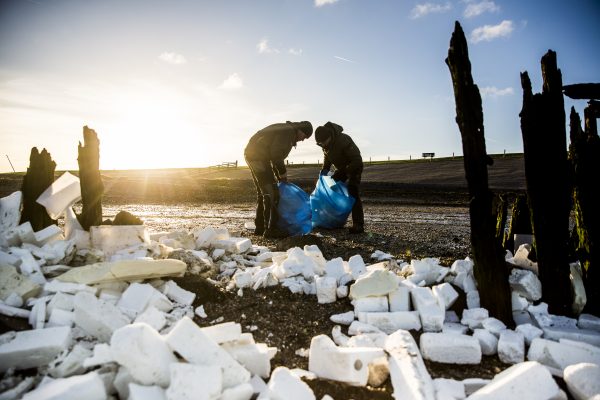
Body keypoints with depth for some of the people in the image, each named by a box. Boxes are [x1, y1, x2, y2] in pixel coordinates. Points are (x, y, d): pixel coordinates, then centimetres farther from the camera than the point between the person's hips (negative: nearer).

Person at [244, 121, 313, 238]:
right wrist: (283, 172, -6)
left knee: (262, 192, 16)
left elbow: (275, 154, 24)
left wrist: (279, 176, 22)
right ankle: (271, 229, -9)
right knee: (271, 193, -10)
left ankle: (260, 227, 21)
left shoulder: (284, 129, 21)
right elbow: (276, 155, -19)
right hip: (258, 156, -11)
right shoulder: (289, 132, -11)